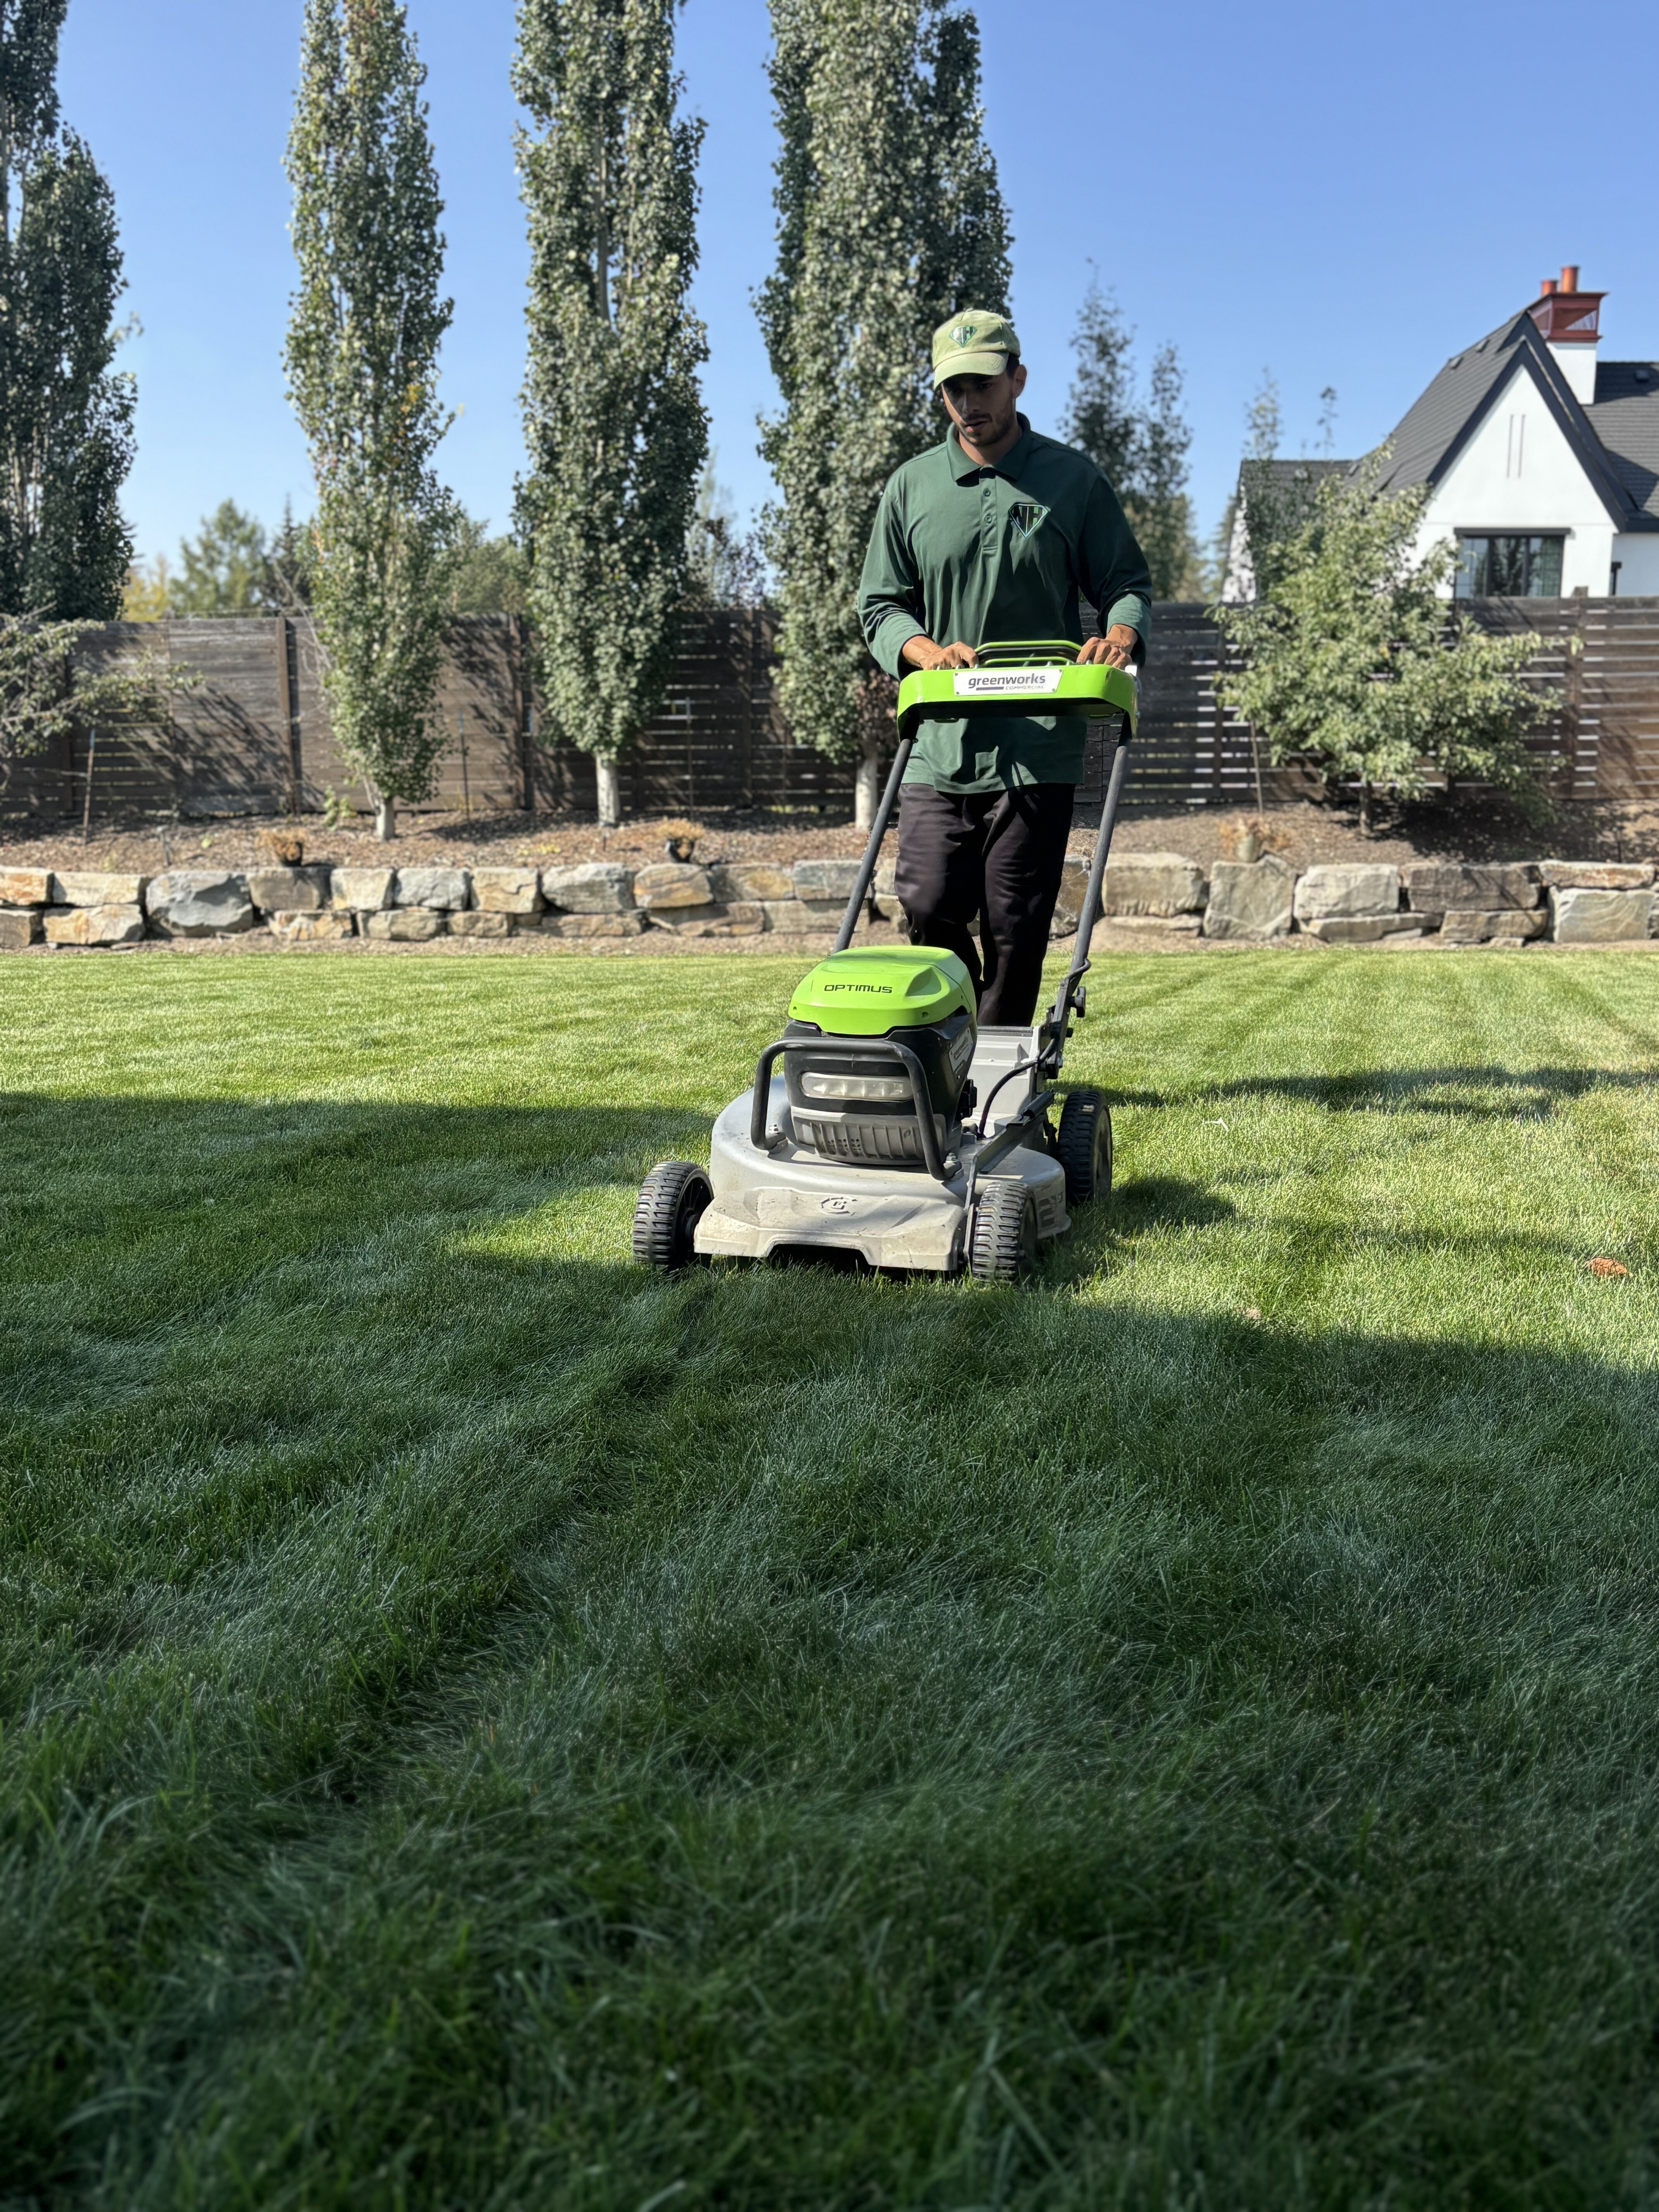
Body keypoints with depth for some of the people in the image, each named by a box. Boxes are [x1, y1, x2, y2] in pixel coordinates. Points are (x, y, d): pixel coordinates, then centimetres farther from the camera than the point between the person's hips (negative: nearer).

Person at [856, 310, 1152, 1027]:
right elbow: (879, 604, 12)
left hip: (1039, 745, -1)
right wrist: (929, 651, -9)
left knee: (1016, 926, -1)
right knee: (929, 910, -3)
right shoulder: (911, 487, 11)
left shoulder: (1073, 479, 7)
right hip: (938, 742, 2)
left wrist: (1120, 633, -13)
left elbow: (1128, 584, 11)